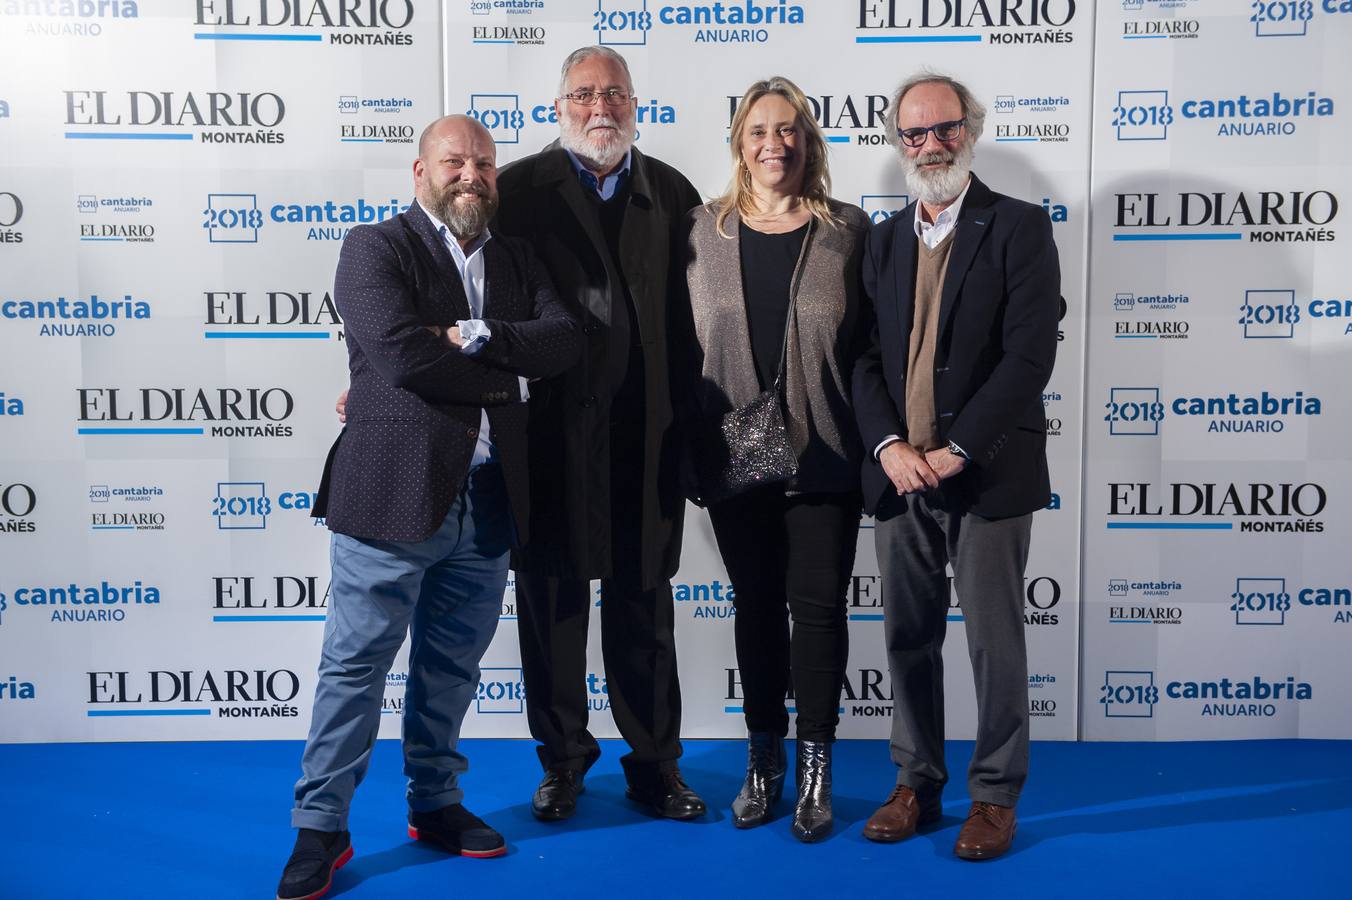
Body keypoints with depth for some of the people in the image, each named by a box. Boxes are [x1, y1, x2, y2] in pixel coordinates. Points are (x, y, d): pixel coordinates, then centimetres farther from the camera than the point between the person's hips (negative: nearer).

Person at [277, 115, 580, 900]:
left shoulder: (516, 261, 14)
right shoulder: (376, 248, -3)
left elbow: (566, 341, -2)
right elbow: (402, 353, -19)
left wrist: (476, 335, -15)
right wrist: (501, 378, -8)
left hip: (487, 503, 5)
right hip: (394, 496, -5)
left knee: (452, 666, 16)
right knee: (357, 664, 3)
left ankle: (435, 804, 31)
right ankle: (321, 828, 15)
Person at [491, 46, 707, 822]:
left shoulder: (671, 193, 8)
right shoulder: (521, 190, -1)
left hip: (646, 435, 2)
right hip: (551, 430, -1)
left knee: (644, 601, 11)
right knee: (552, 598, 10)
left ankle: (655, 763, 26)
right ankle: (564, 755, 30)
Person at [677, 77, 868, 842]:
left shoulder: (850, 231, -1)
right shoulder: (704, 232, 4)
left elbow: (873, 347, 0)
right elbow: (688, 345, 6)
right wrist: (689, 453, 1)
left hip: (824, 459, -2)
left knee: (818, 605, 4)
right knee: (757, 605, 12)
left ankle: (816, 766, 20)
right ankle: (764, 757, 27)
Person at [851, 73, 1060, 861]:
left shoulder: (1020, 228, -3)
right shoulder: (884, 241, 13)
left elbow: (1030, 354, -12)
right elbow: (867, 355, 7)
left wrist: (955, 450, -16)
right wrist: (890, 446, -9)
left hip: (986, 473, -4)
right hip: (899, 473, 5)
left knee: (995, 642, 4)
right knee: (909, 640, 11)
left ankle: (996, 795, 19)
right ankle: (917, 783, 25)